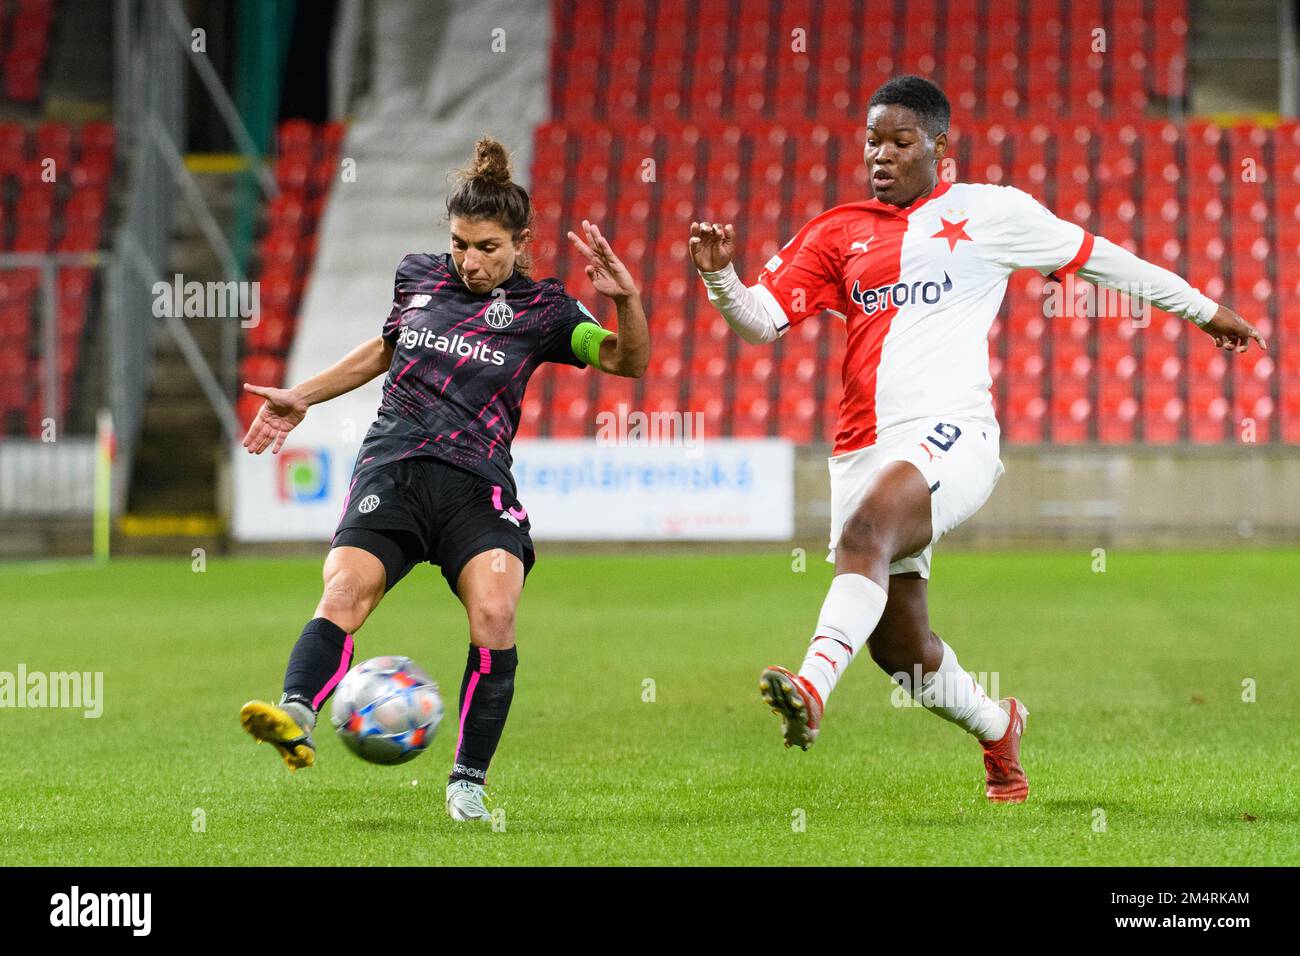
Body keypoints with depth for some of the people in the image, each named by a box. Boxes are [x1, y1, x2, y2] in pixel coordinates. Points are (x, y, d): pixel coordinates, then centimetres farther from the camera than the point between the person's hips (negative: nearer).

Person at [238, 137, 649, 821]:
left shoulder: (540, 308, 7)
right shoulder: (417, 276, 15)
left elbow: (628, 362, -1)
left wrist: (625, 300, -19)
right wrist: (301, 398, 33)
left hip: (475, 483, -2)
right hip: (390, 469, 2)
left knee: (494, 612, -24)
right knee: (343, 592, -24)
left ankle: (468, 781, -13)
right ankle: (294, 717, -47)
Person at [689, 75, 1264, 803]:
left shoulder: (988, 212, 9)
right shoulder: (838, 235, 16)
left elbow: (1098, 259, 19)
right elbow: (762, 320, 10)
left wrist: (1205, 311, 27)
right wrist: (721, 276, -12)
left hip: (948, 435, -5)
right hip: (864, 445, 5)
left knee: (865, 531, -35)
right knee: (898, 646, 7)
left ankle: (813, 687, -51)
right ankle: (998, 730, 34)